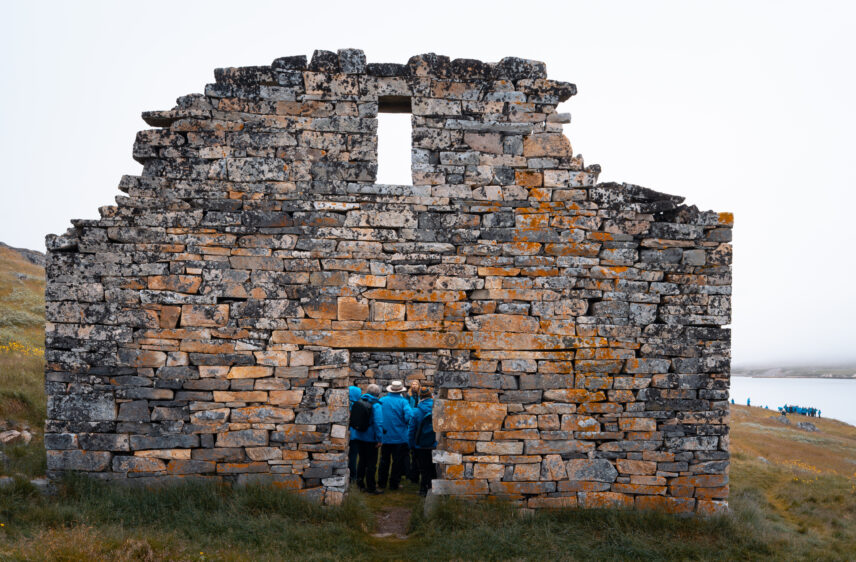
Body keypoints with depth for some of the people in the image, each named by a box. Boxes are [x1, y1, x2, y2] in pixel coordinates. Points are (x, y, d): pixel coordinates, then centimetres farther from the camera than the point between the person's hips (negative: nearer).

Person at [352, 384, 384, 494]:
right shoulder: (376, 405, -14)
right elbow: (378, 423, -20)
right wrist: (379, 439, -16)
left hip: (359, 437, 6)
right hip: (370, 438, -6)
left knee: (362, 460, 16)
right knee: (371, 463, 1)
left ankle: (360, 484, 20)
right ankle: (371, 487, 5)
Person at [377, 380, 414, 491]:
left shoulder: (382, 401, -2)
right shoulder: (403, 401, -12)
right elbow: (409, 416, -22)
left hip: (385, 436, 3)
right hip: (400, 437, -3)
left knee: (384, 461, 14)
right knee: (398, 461, 8)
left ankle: (381, 483, 20)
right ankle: (394, 484, 11)